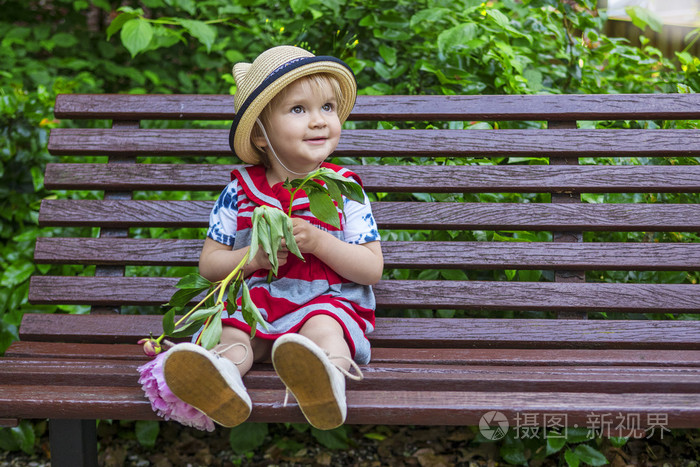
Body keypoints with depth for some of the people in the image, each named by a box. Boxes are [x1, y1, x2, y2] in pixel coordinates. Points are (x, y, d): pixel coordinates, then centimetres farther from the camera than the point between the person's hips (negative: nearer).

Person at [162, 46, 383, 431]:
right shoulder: (240, 192, 5)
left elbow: (372, 269, -2)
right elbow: (209, 263, 7)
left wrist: (317, 241, -17)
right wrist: (254, 257, -14)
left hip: (326, 302, -2)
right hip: (255, 302, 3)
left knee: (322, 328, -34)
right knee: (231, 333, -27)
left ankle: (328, 378, -64)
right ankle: (221, 380, -57)